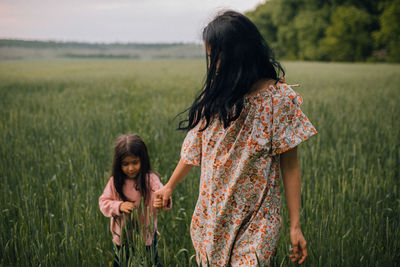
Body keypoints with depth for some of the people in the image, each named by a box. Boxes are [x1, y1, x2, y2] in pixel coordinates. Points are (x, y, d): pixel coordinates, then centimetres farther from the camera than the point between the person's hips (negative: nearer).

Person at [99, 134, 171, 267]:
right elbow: (103, 202, -3)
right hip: (122, 238, 1)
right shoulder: (115, 182, -8)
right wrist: (118, 206, -23)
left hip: (147, 237, -1)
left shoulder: (151, 179, -13)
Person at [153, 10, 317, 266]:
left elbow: (290, 166, -9)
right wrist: (170, 186, 22)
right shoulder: (214, 94, 2)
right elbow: (195, 146, 13)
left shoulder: (279, 98, -11)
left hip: (256, 221, -4)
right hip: (213, 216, 4)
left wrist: (295, 226, -8)